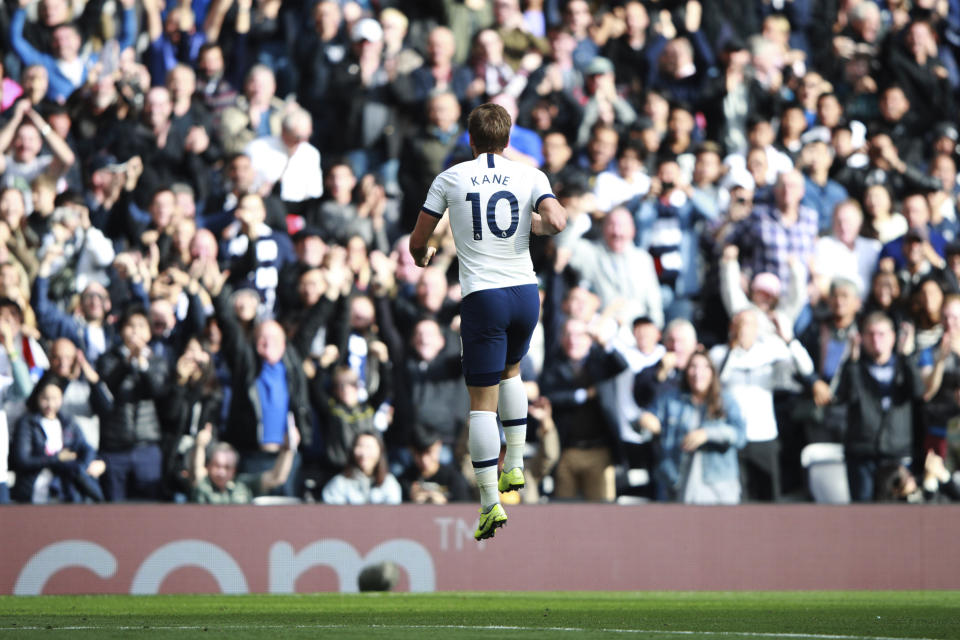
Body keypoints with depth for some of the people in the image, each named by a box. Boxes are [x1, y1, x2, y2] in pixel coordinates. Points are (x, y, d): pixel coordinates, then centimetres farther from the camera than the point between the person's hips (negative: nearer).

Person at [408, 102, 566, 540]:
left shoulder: (450, 179, 3)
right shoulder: (530, 176, 4)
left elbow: (418, 242, 8)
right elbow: (556, 223, -12)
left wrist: (423, 257, 32)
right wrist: (537, 222, 12)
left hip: (482, 298, -3)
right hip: (525, 291, 3)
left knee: (482, 401, -2)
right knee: (510, 370, 30)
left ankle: (490, 503, -9)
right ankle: (514, 466, 27)